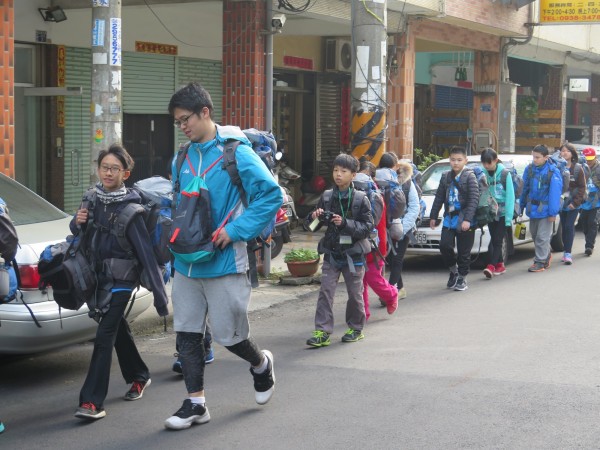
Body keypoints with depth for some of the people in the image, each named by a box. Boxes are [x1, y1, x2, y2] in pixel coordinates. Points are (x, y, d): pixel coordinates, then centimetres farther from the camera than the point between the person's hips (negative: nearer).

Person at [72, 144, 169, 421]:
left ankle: (92, 402, -15)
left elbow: (145, 252, -20)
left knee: (104, 336, -13)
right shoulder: (93, 199, 2)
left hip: (120, 280, -7)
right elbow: (78, 232, 16)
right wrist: (78, 222, -10)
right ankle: (138, 376, 41)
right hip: (98, 276, 7)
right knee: (117, 329, 20)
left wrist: (159, 294, -24)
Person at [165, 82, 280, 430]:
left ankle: (262, 365, 34)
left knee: (229, 335, 3)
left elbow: (272, 194, -16)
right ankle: (196, 404, 15)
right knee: (187, 334, 6)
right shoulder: (182, 160, 9)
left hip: (224, 263, -6)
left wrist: (235, 231, -19)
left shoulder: (237, 153, -12)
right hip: (187, 263, 6)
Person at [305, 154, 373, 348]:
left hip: (353, 254, -3)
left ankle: (356, 328, 25)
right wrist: (315, 217, -11)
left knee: (355, 293, 9)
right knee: (325, 291, -4)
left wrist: (345, 223, -23)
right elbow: (315, 225, 12)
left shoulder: (360, 199, -6)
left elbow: (368, 227, -12)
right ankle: (322, 332, -5)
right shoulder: (326, 197, 3)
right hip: (331, 252, 3)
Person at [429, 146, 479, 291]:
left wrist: (467, 219, -20)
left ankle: (462, 278, 14)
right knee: (444, 246, -7)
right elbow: (439, 197, 18)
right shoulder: (446, 177, 12)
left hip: (464, 220, -4)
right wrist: (433, 216, 17)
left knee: (464, 251, 1)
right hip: (449, 218, 5)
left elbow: (474, 199, -12)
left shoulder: (469, 176, -6)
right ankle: (453, 270, 17)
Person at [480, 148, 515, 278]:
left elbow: (510, 196, -11)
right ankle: (500, 265, 19)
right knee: (494, 241, 9)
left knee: (498, 240, -10)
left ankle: (491, 266, -19)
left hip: (502, 212, -4)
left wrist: (509, 217, -16)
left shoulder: (504, 174, -10)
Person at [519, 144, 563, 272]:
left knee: (542, 237, -2)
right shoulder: (529, 169, 1)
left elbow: (555, 193, -15)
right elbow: (525, 188, 11)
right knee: (535, 235, 16)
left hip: (545, 209, -6)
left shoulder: (553, 172, -15)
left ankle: (540, 262, 6)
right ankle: (547, 255, 35)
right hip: (533, 208, 6)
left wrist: (553, 212, -17)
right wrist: (522, 205, 15)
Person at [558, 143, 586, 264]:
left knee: (569, 227, -9)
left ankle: (568, 253, -8)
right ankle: (566, 251, 17)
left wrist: (575, 202, -10)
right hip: (561, 203, 3)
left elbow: (582, 187, -3)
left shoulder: (577, 168, -4)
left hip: (573, 204, -3)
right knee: (564, 227, 8)